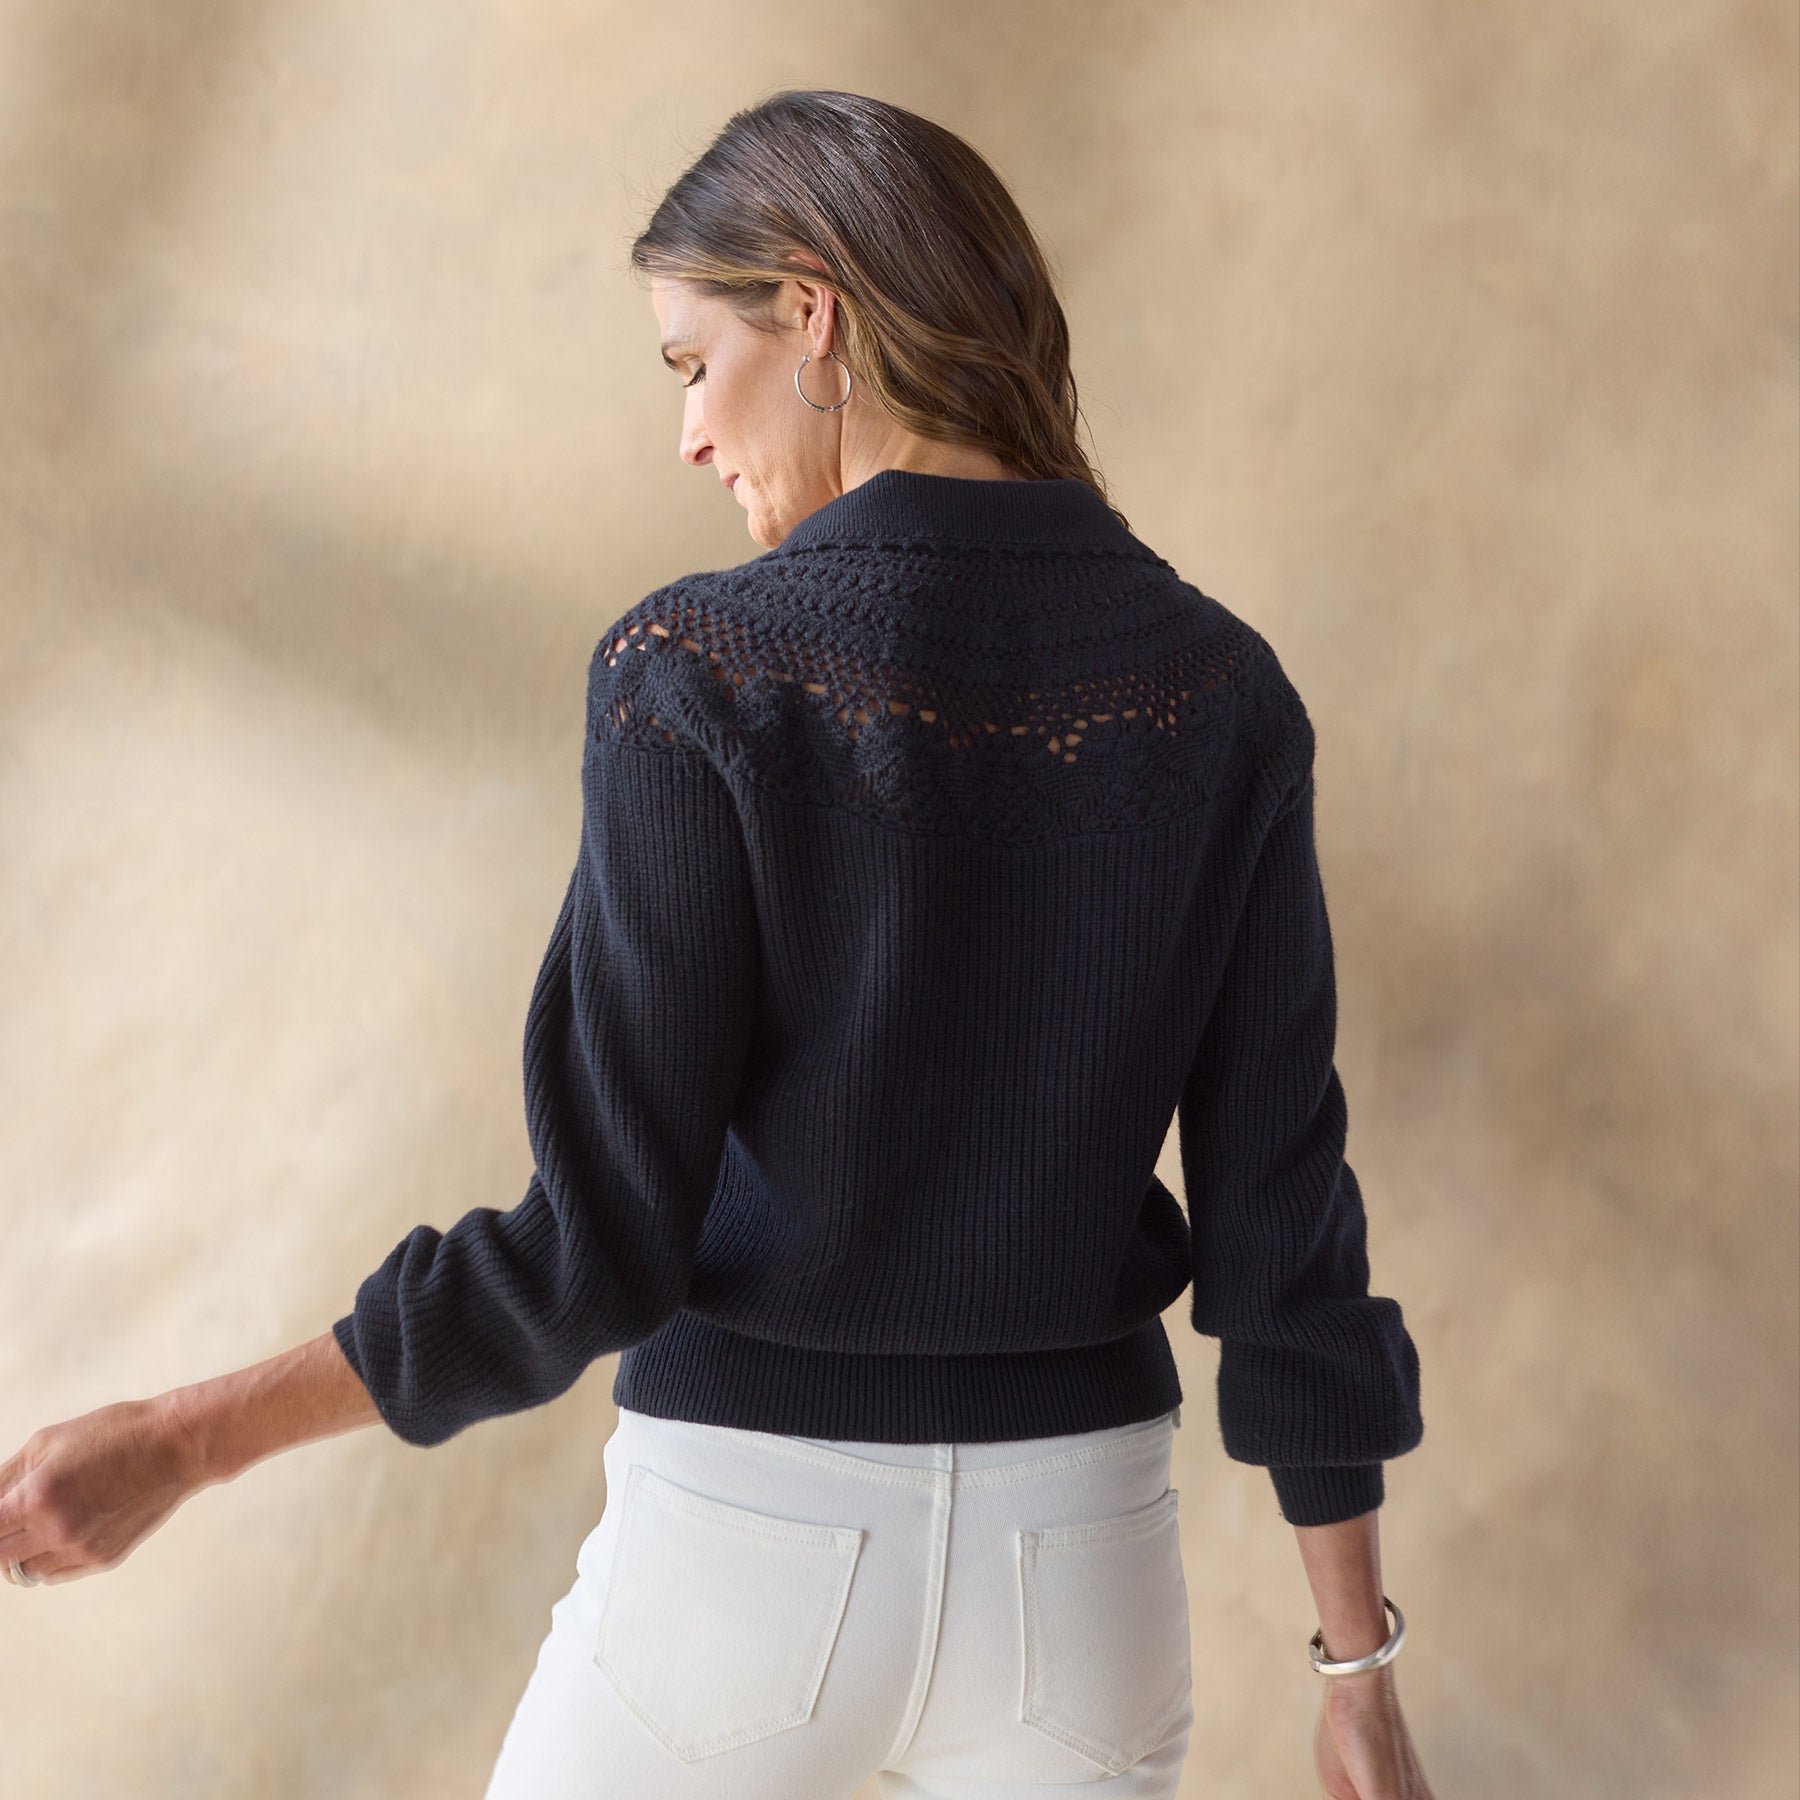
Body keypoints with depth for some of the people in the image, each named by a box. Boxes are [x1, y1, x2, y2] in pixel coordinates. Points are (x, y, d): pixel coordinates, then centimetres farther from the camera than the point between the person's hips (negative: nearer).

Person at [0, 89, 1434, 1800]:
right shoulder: (1218, 688, -2)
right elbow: (1280, 1213, -1)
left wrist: (184, 1443, -8)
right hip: (1078, 1559, 4)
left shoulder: (701, 673, -14)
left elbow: (609, 1239, -15)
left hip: (756, 1546, -3)